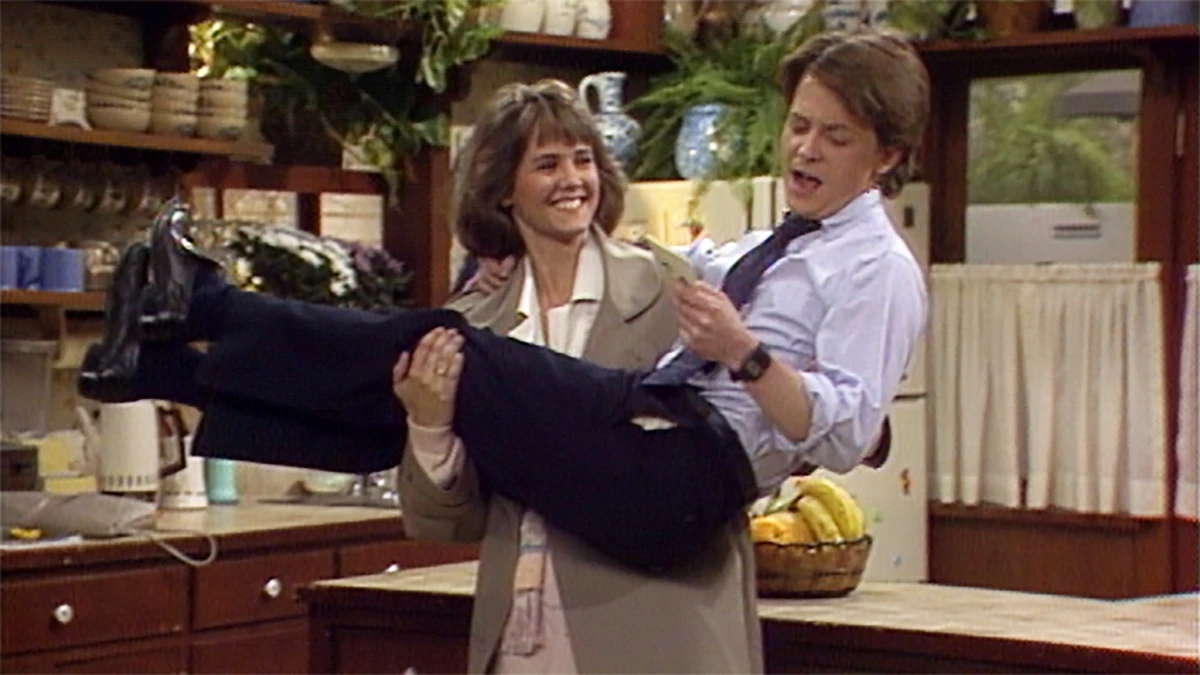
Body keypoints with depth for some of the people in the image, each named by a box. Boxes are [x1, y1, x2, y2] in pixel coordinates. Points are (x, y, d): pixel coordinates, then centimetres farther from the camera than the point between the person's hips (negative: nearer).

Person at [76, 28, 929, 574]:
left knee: (441, 347, -13)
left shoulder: (880, 271, -2)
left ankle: (203, 306, -4)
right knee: (407, 400, 0)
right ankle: (171, 366, 5)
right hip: (648, 440, 8)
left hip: (688, 474, -8)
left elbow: (845, 435, -14)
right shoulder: (763, 248, 25)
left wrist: (745, 354, -26)